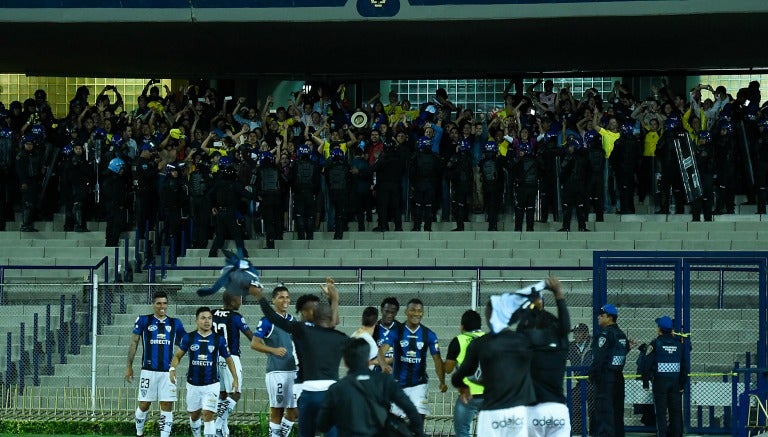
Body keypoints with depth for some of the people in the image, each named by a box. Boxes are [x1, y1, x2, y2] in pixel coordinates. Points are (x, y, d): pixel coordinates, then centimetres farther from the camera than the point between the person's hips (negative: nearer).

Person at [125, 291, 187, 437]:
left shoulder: (175, 323, 10)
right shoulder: (143, 321, 3)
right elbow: (134, 343, 5)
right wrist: (129, 366, 2)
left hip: (168, 371, 2)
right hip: (148, 370, -2)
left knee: (167, 406, -2)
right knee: (144, 405, 3)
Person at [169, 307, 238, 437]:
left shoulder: (219, 339, -3)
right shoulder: (189, 338, -2)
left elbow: (229, 359, 7)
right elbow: (178, 355, 7)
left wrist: (235, 379, 3)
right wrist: (172, 368, -13)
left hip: (211, 385, -2)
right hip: (193, 384, 2)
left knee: (208, 414, -13)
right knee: (194, 415, 15)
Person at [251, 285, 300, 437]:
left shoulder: (292, 321, 15)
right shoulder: (267, 321, -4)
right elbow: (254, 344, -6)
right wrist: (273, 350, -17)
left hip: (293, 370, 6)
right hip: (276, 371, -6)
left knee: (294, 410, 5)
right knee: (277, 409, -3)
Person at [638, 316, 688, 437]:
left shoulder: (655, 344, -6)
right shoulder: (678, 344, 7)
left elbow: (647, 365, -8)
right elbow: (685, 365, 10)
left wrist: (645, 383, -1)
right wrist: (682, 384, 16)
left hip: (660, 381, -4)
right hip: (675, 382, 4)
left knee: (661, 412, -2)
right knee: (675, 411, 9)